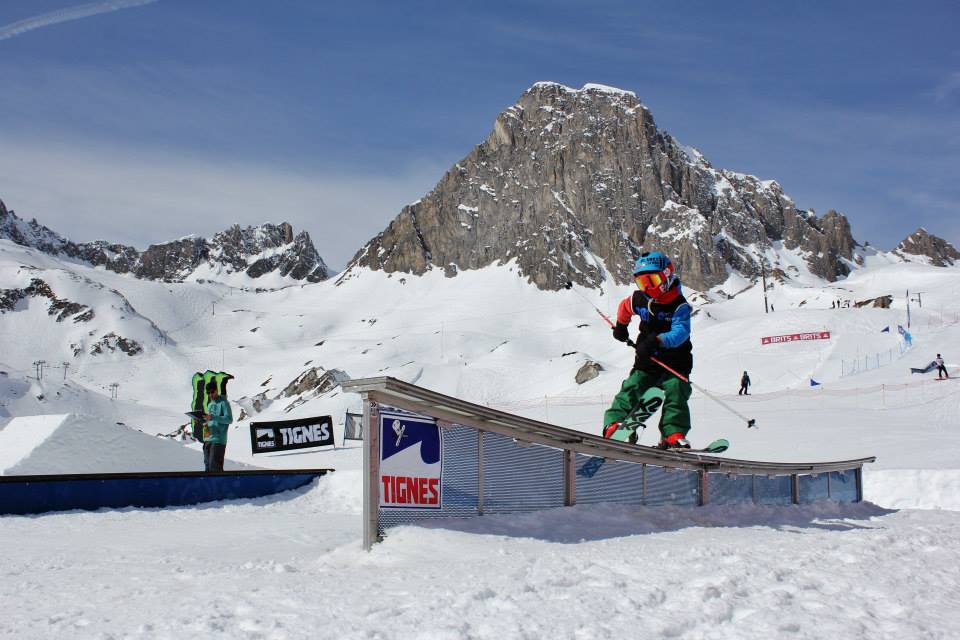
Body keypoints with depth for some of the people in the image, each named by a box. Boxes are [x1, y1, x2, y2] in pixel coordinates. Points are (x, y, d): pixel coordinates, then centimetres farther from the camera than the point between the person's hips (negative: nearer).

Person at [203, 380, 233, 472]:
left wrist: (213, 417, -22)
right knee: (207, 465, 10)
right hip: (208, 439, 8)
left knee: (214, 465, -14)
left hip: (218, 440, -8)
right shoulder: (210, 404, 20)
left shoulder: (223, 402, -3)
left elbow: (229, 419, -12)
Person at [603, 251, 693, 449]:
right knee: (631, 389, -11)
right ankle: (614, 423, -19)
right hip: (647, 361, 4)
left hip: (674, 362, -4)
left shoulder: (679, 306, -17)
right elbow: (625, 307, 26)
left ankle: (673, 434, -27)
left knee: (676, 392, -20)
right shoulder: (639, 299, 0)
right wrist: (621, 326, 37)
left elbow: (680, 333, -34)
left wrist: (658, 341, -49)